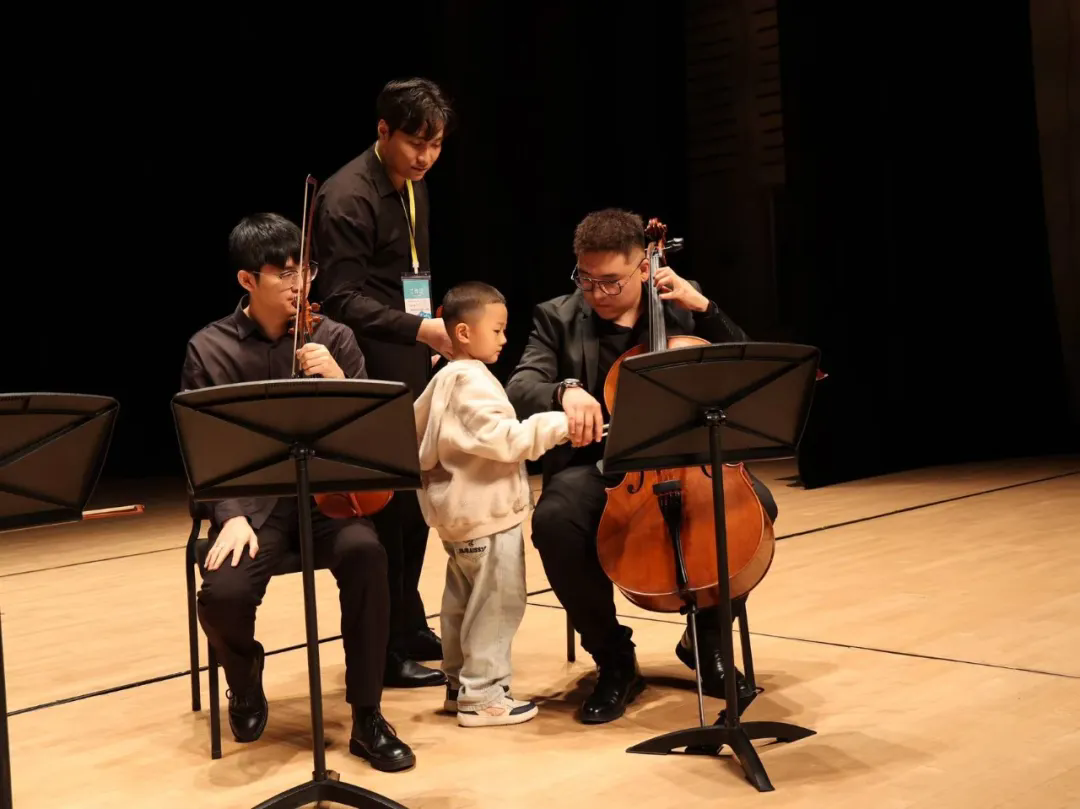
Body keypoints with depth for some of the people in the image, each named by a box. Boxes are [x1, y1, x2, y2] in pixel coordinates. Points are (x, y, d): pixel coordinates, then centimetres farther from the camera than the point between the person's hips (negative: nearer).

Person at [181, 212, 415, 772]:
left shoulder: (333, 337, 4)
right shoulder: (209, 350, 0)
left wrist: (338, 381, -18)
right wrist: (232, 516, -18)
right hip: (252, 501, -1)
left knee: (365, 552, -32)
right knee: (223, 595, -29)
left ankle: (367, 719, -16)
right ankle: (246, 681, 11)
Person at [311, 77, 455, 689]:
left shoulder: (412, 189, 13)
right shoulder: (347, 198, -14)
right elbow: (342, 302, -20)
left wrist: (432, 334, 12)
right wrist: (420, 329, -27)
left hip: (412, 371, 9)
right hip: (372, 376, -9)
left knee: (417, 501, 13)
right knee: (386, 508, -5)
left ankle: (408, 628, 27)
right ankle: (384, 652, 5)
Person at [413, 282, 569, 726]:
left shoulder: (444, 379, 13)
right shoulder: (473, 380, -19)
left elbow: (416, 426, 21)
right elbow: (504, 439, -28)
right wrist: (558, 424, -26)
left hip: (460, 510, 11)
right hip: (487, 512, -11)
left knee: (461, 602, 17)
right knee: (496, 605, -4)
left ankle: (459, 685, 28)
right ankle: (482, 696, 2)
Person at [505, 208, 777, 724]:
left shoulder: (682, 306, 9)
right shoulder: (558, 318, 4)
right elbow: (520, 388, -10)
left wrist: (705, 309, -6)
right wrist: (565, 391, -33)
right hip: (597, 464, -1)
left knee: (755, 503, -26)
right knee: (554, 521, -33)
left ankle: (706, 638, 1)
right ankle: (614, 660, -9)